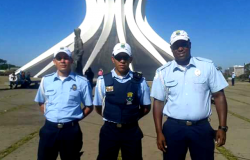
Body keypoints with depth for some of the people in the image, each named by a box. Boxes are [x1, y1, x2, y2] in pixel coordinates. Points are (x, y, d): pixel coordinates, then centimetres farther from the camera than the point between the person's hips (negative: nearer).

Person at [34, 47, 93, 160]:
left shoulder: (82, 82, -4)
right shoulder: (46, 80, 5)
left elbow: (89, 106, 3)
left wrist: (76, 118, -5)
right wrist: (48, 114, 5)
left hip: (71, 130, -2)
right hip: (49, 128, 2)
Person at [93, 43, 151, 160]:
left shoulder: (139, 81, -5)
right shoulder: (103, 81, -5)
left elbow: (146, 107, 5)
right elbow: (98, 107, 6)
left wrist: (132, 118, 2)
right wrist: (110, 118, 5)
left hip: (132, 131, 0)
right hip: (109, 131, 0)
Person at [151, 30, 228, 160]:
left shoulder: (207, 66, -1)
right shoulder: (163, 72, 0)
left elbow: (219, 96, 2)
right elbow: (158, 102, 2)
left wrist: (222, 127, -3)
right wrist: (159, 132, -2)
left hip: (202, 127, 0)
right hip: (173, 128, 1)